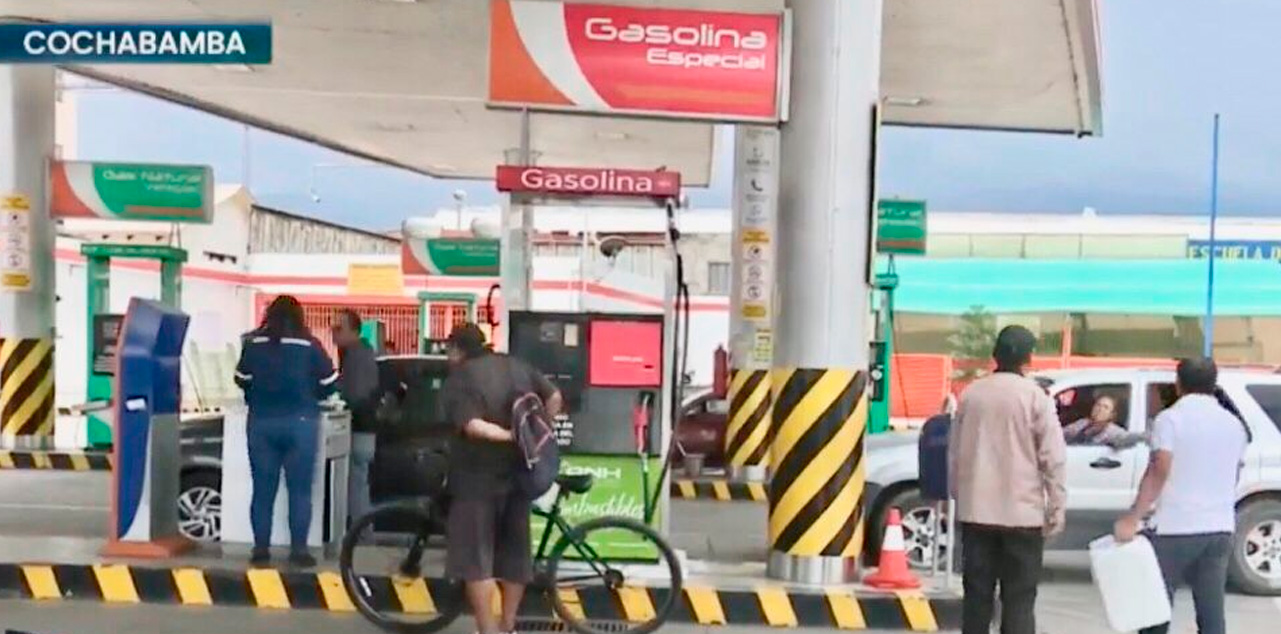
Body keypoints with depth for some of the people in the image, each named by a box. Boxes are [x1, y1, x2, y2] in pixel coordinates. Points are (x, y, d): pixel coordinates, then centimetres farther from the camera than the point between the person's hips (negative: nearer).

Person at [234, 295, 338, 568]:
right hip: (300, 422, -2)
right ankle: (298, 550, 3)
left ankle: (261, 549, 9)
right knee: (300, 490, 4)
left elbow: (242, 381, 10)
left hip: (261, 422, 2)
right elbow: (329, 384, 1)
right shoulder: (310, 345, -3)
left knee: (263, 490, 7)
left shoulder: (253, 343, 2)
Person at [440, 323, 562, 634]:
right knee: (514, 551, 13)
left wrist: (510, 436, -21)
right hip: (519, 471, 6)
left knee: (476, 556, -1)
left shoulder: (458, 380, -9)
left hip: (478, 476, -6)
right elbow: (555, 398, 5)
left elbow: (472, 426, -23)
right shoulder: (516, 366, 8)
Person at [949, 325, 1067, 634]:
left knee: (977, 596, 10)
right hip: (1022, 513, -4)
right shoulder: (1035, 396, -6)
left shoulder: (971, 394, 6)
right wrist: (1056, 508, -2)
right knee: (1019, 600, 0)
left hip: (976, 511, 4)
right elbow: (1053, 458, -9)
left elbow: (954, 453, 11)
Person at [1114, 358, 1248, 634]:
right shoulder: (1234, 424, 10)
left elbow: (1158, 472, -17)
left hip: (1174, 528, -5)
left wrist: (1132, 518, -17)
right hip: (1219, 528, 5)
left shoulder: (1170, 419, -7)